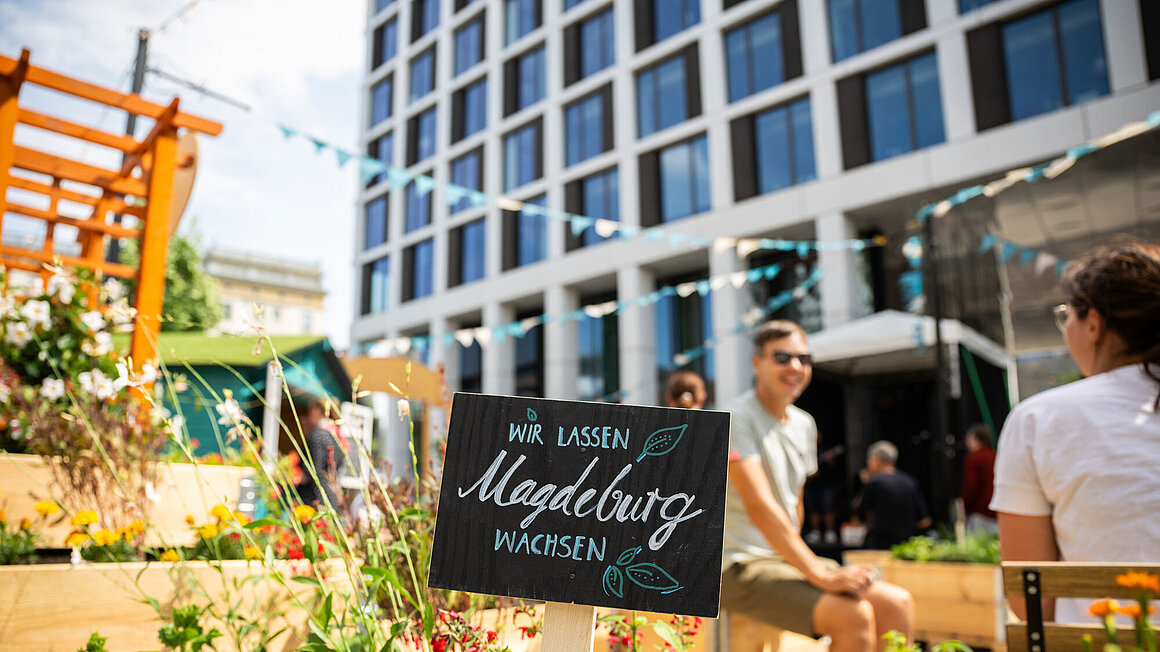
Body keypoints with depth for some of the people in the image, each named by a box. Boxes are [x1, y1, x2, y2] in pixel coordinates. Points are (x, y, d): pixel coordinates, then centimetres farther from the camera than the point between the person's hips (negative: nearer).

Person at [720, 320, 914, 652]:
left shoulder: (804, 424, 14)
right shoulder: (737, 419, -14)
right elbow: (759, 507, -22)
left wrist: (797, 555, 8)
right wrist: (821, 576, -24)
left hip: (786, 560, 8)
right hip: (741, 568, -8)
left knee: (898, 603, -3)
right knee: (855, 615, -24)